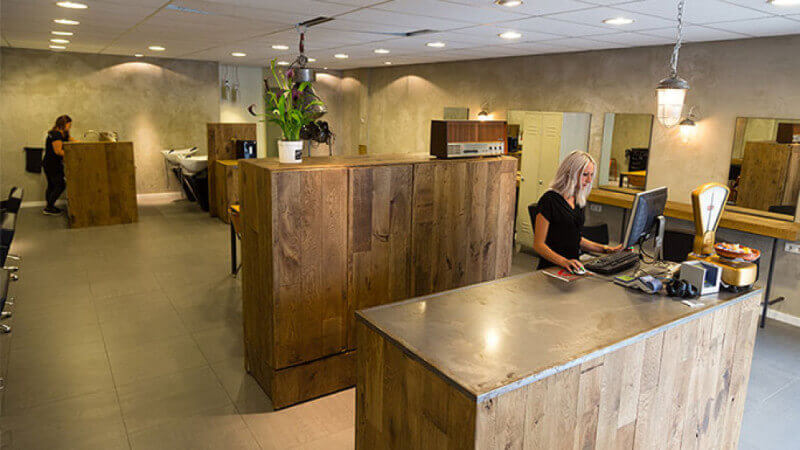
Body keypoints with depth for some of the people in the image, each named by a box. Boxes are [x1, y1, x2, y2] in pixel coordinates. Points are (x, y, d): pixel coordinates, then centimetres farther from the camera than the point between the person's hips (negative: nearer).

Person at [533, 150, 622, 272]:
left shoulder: (578, 200, 14)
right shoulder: (549, 200, -12)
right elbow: (538, 245, -14)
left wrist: (604, 249, 15)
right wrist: (564, 262, -27)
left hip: (573, 266, 8)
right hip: (551, 268, -8)